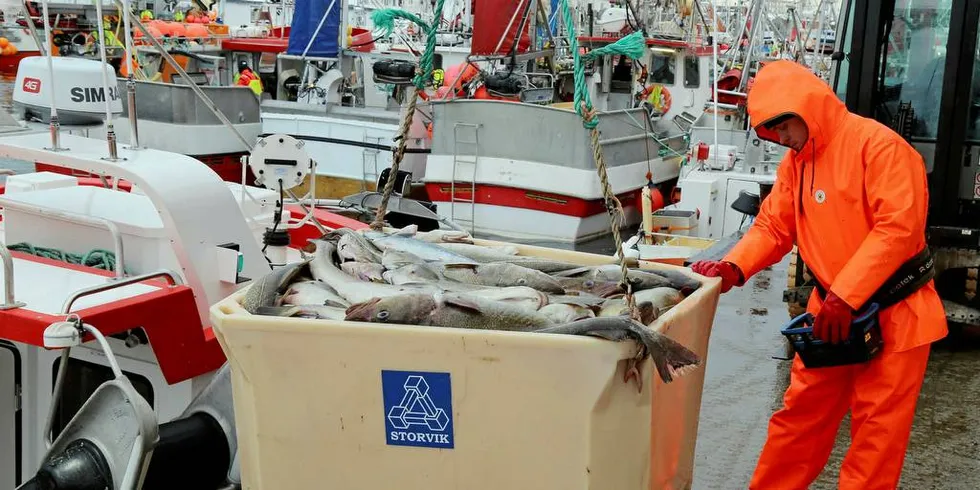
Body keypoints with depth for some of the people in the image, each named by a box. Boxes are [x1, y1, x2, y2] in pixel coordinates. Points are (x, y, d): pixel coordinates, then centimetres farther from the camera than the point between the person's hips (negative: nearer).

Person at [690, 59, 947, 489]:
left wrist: (846, 297, -25)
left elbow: (898, 227, -23)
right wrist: (734, 267, -11)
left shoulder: (877, 144, -16)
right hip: (830, 310, 6)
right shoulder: (794, 162, 7)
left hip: (893, 312, -6)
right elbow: (773, 227, 7)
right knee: (800, 414, 11)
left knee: (877, 429, 2)